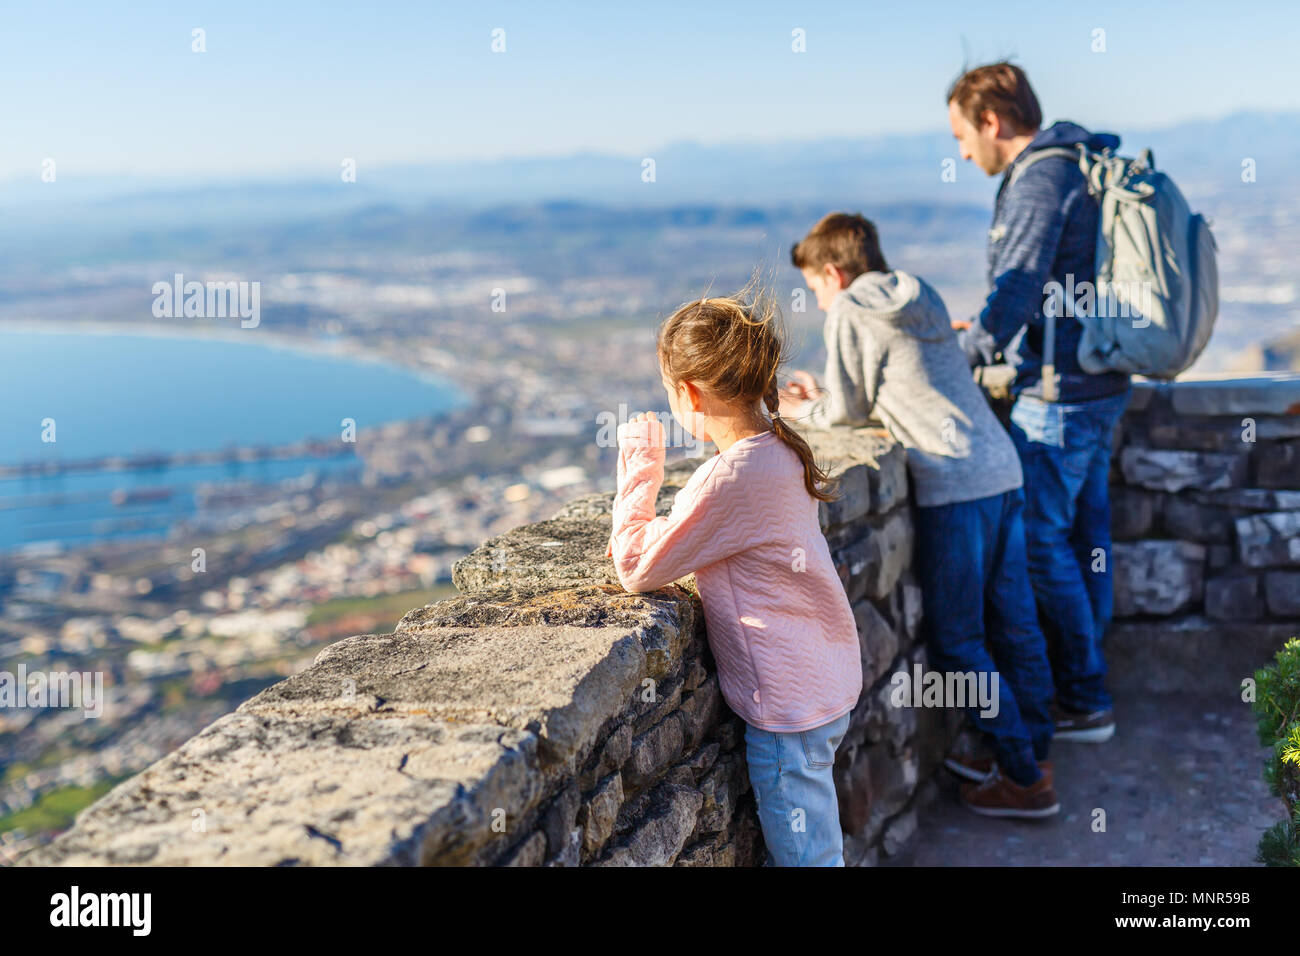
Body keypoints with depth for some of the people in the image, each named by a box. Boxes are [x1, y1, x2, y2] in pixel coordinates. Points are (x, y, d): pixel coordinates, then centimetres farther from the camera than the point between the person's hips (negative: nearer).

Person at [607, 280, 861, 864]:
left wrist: (639, 471, -9)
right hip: (827, 683, 9)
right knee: (803, 845, 22)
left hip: (788, 703, -9)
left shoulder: (729, 477, -25)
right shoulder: (779, 451, 4)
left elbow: (637, 570, -17)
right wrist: (652, 530, 8)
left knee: (805, 856, 4)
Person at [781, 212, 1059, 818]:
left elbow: (850, 411, 1)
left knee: (956, 640, 2)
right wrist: (825, 399, 28)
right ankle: (1031, 754, 24)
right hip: (1002, 469, 8)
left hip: (953, 483, -8)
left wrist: (806, 413, 20)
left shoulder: (849, 311, -4)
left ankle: (1023, 779, 5)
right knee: (1013, 624, 14)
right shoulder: (920, 296, 19)